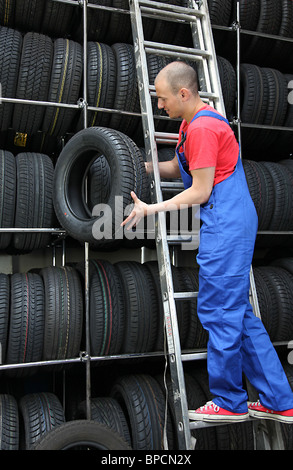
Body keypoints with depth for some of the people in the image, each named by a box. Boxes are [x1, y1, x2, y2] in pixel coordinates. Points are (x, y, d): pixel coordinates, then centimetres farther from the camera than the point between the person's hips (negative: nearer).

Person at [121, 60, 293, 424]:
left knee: (219, 312, -1)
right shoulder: (193, 123, 18)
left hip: (226, 227, -11)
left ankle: (229, 403, 17)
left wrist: (150, 210, -12)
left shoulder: (202, 128, -14)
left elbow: (199, 192, -15)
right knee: (238, 312, 13)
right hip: (232, 225, 11)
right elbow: (177, 168, 25)